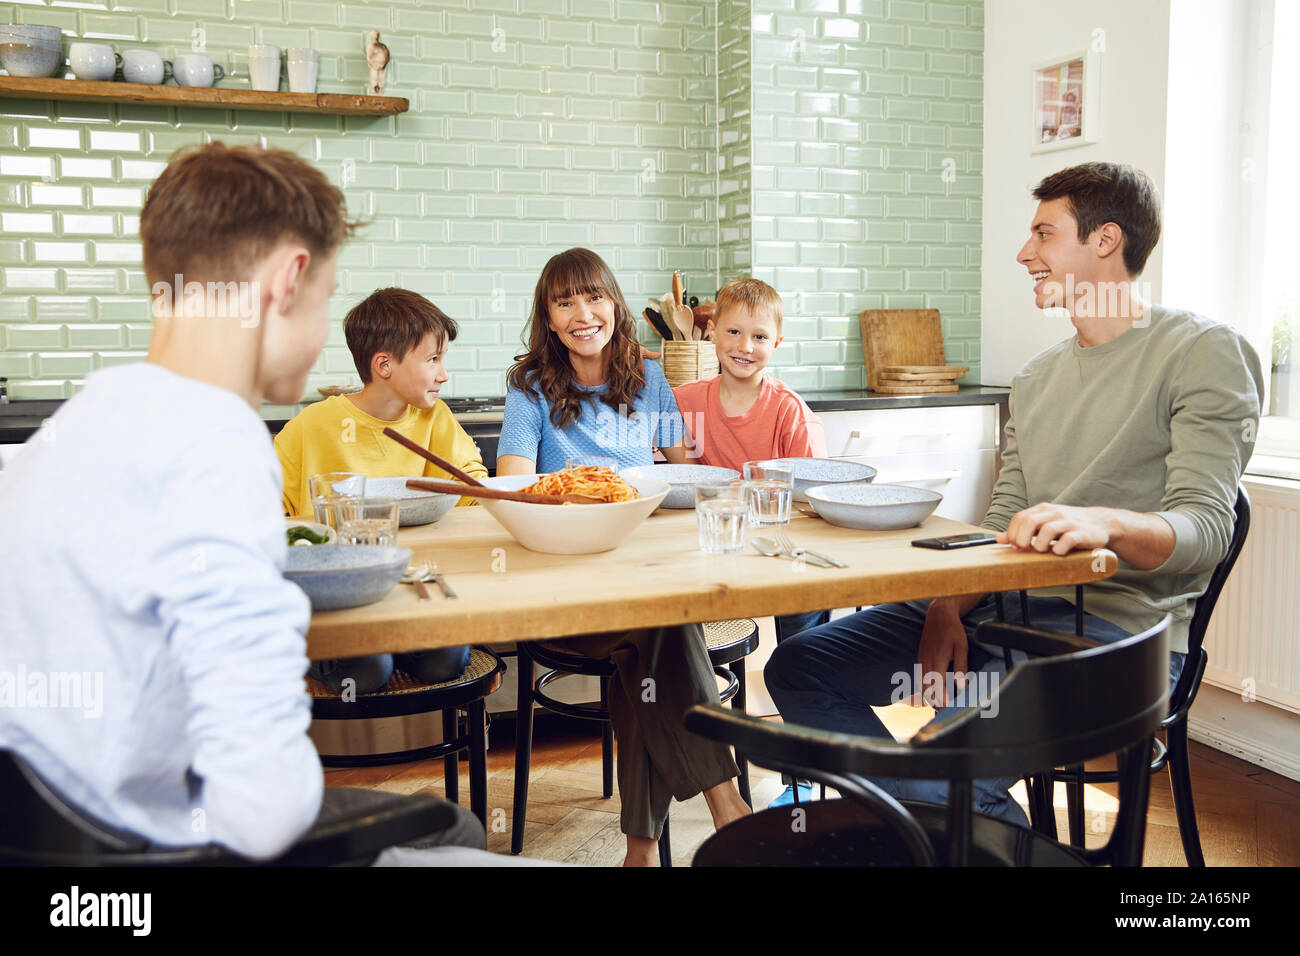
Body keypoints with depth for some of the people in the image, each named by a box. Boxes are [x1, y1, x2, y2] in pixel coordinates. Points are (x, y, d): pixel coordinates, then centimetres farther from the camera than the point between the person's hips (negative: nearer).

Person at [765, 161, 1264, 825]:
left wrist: (1105, 523, -36)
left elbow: (1206, 527, -14)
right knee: (799, 667, -3)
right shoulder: (1037, 377, 20)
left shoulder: (1203, 351, -4)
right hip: (1009, 605, 8)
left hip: (1118, 622, -8)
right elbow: (1003, 522, 14)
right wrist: (950, 607, -6)